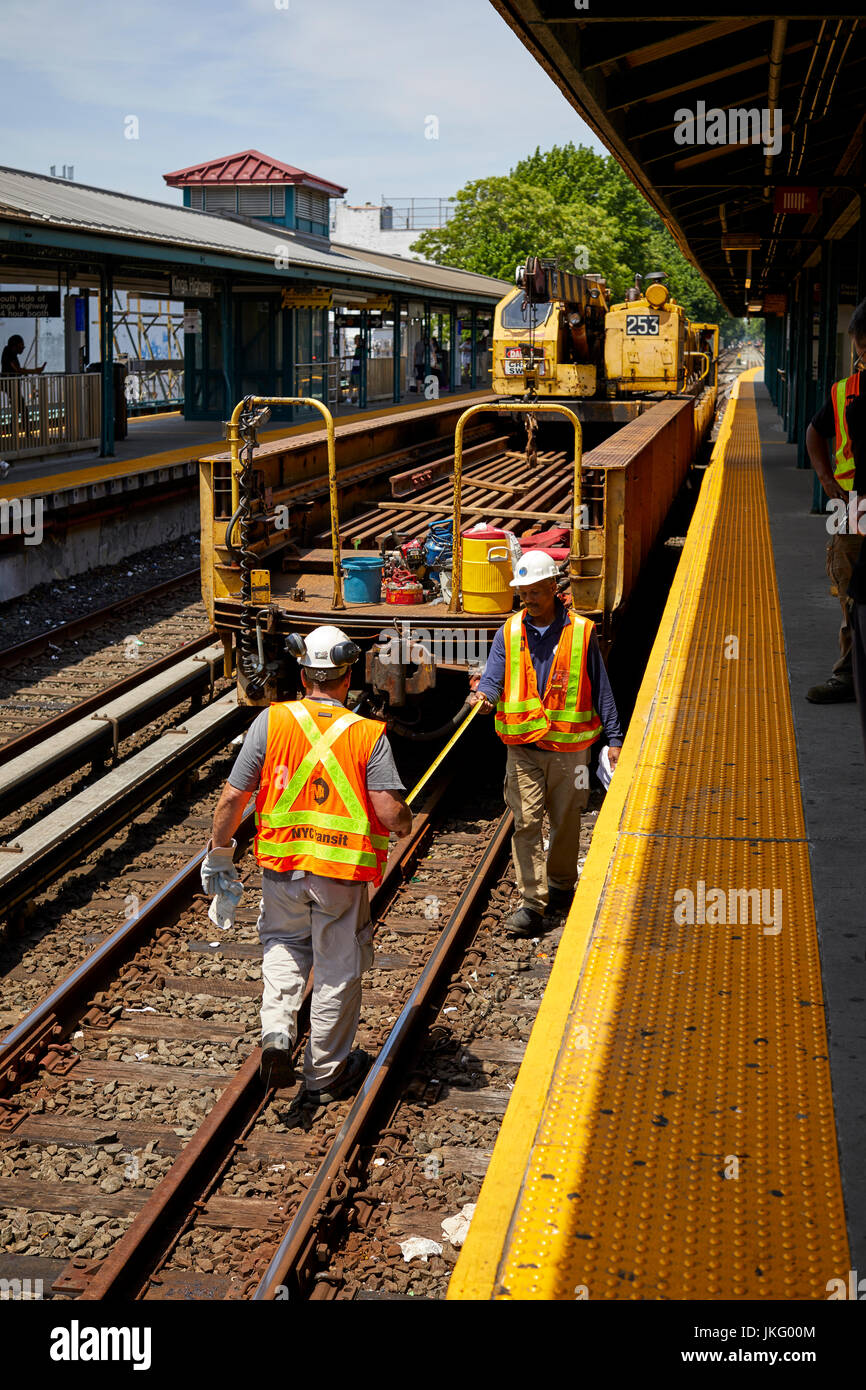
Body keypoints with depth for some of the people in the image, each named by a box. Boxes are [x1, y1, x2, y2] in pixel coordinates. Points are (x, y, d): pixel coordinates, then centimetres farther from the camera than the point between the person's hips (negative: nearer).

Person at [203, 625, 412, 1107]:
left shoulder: (271, 722, -6)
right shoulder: (368, 734, -10)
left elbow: (233, 798, -5)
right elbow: (392, 814, -15)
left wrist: (220, 853, 9)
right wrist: (406, 823, 8)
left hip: (282, 866, 2)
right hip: (343, 872, -2)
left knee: (285, 943, 27)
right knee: (338, 968, 13)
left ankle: (277, 1033, 6)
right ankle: (324, 1076, 26)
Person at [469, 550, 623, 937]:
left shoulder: (581, 632, 0)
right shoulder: (509, 633, 4)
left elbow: (600, 689, 4)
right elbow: (494, 677, -5)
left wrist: (614, 738, 2)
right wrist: (485, 694, -29)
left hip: (569, 746, 0)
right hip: (522, 747, 0)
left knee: (566, 820, 11)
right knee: (526, 822, -7)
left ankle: (561, 886, 32)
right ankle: (531, 901, -4)